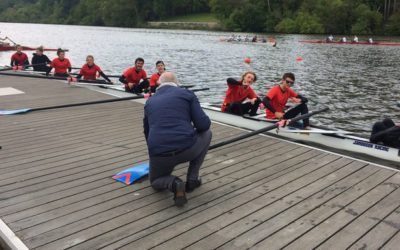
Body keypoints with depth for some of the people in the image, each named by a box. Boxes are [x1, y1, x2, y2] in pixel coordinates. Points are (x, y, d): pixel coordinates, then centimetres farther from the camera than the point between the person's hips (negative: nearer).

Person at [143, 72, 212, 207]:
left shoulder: (150, 101, 21)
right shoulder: (187, 94, 9)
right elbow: (204, 124, 1)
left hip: (159, 155, 3)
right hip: (187, 149, -2)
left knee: (155, 182, 34)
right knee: (206, 133, 31)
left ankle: (173, 183, -3)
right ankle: (192, 179, 24)